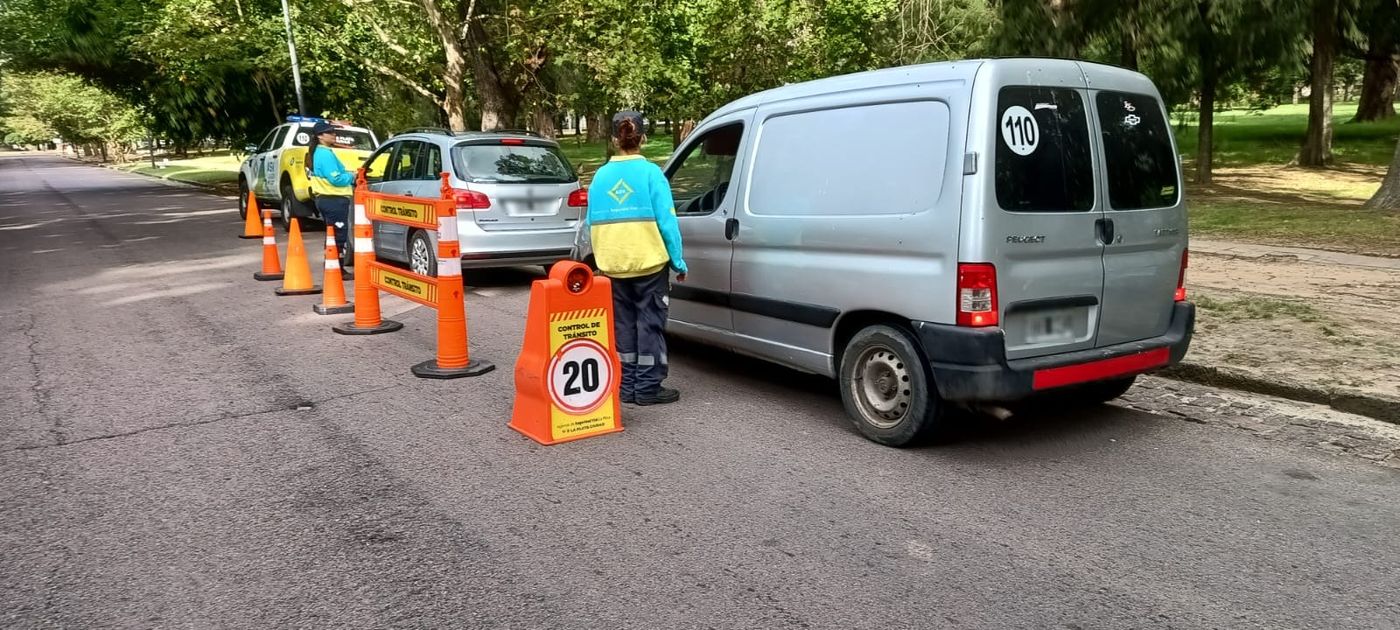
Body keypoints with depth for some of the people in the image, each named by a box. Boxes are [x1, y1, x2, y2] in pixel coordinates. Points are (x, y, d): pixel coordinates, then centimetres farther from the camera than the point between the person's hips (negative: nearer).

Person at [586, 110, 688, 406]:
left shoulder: (600, 176, 5)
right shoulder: (650, 173, -7)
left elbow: (592, 222, 9)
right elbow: (667, 221, -9)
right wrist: (678, 261, -2)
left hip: (613, 266, 4)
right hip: (649, 262, -4)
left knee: (624, 325, 13)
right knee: (650, 323, 4)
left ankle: (627, 386, 18)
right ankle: (648, 387, 7)